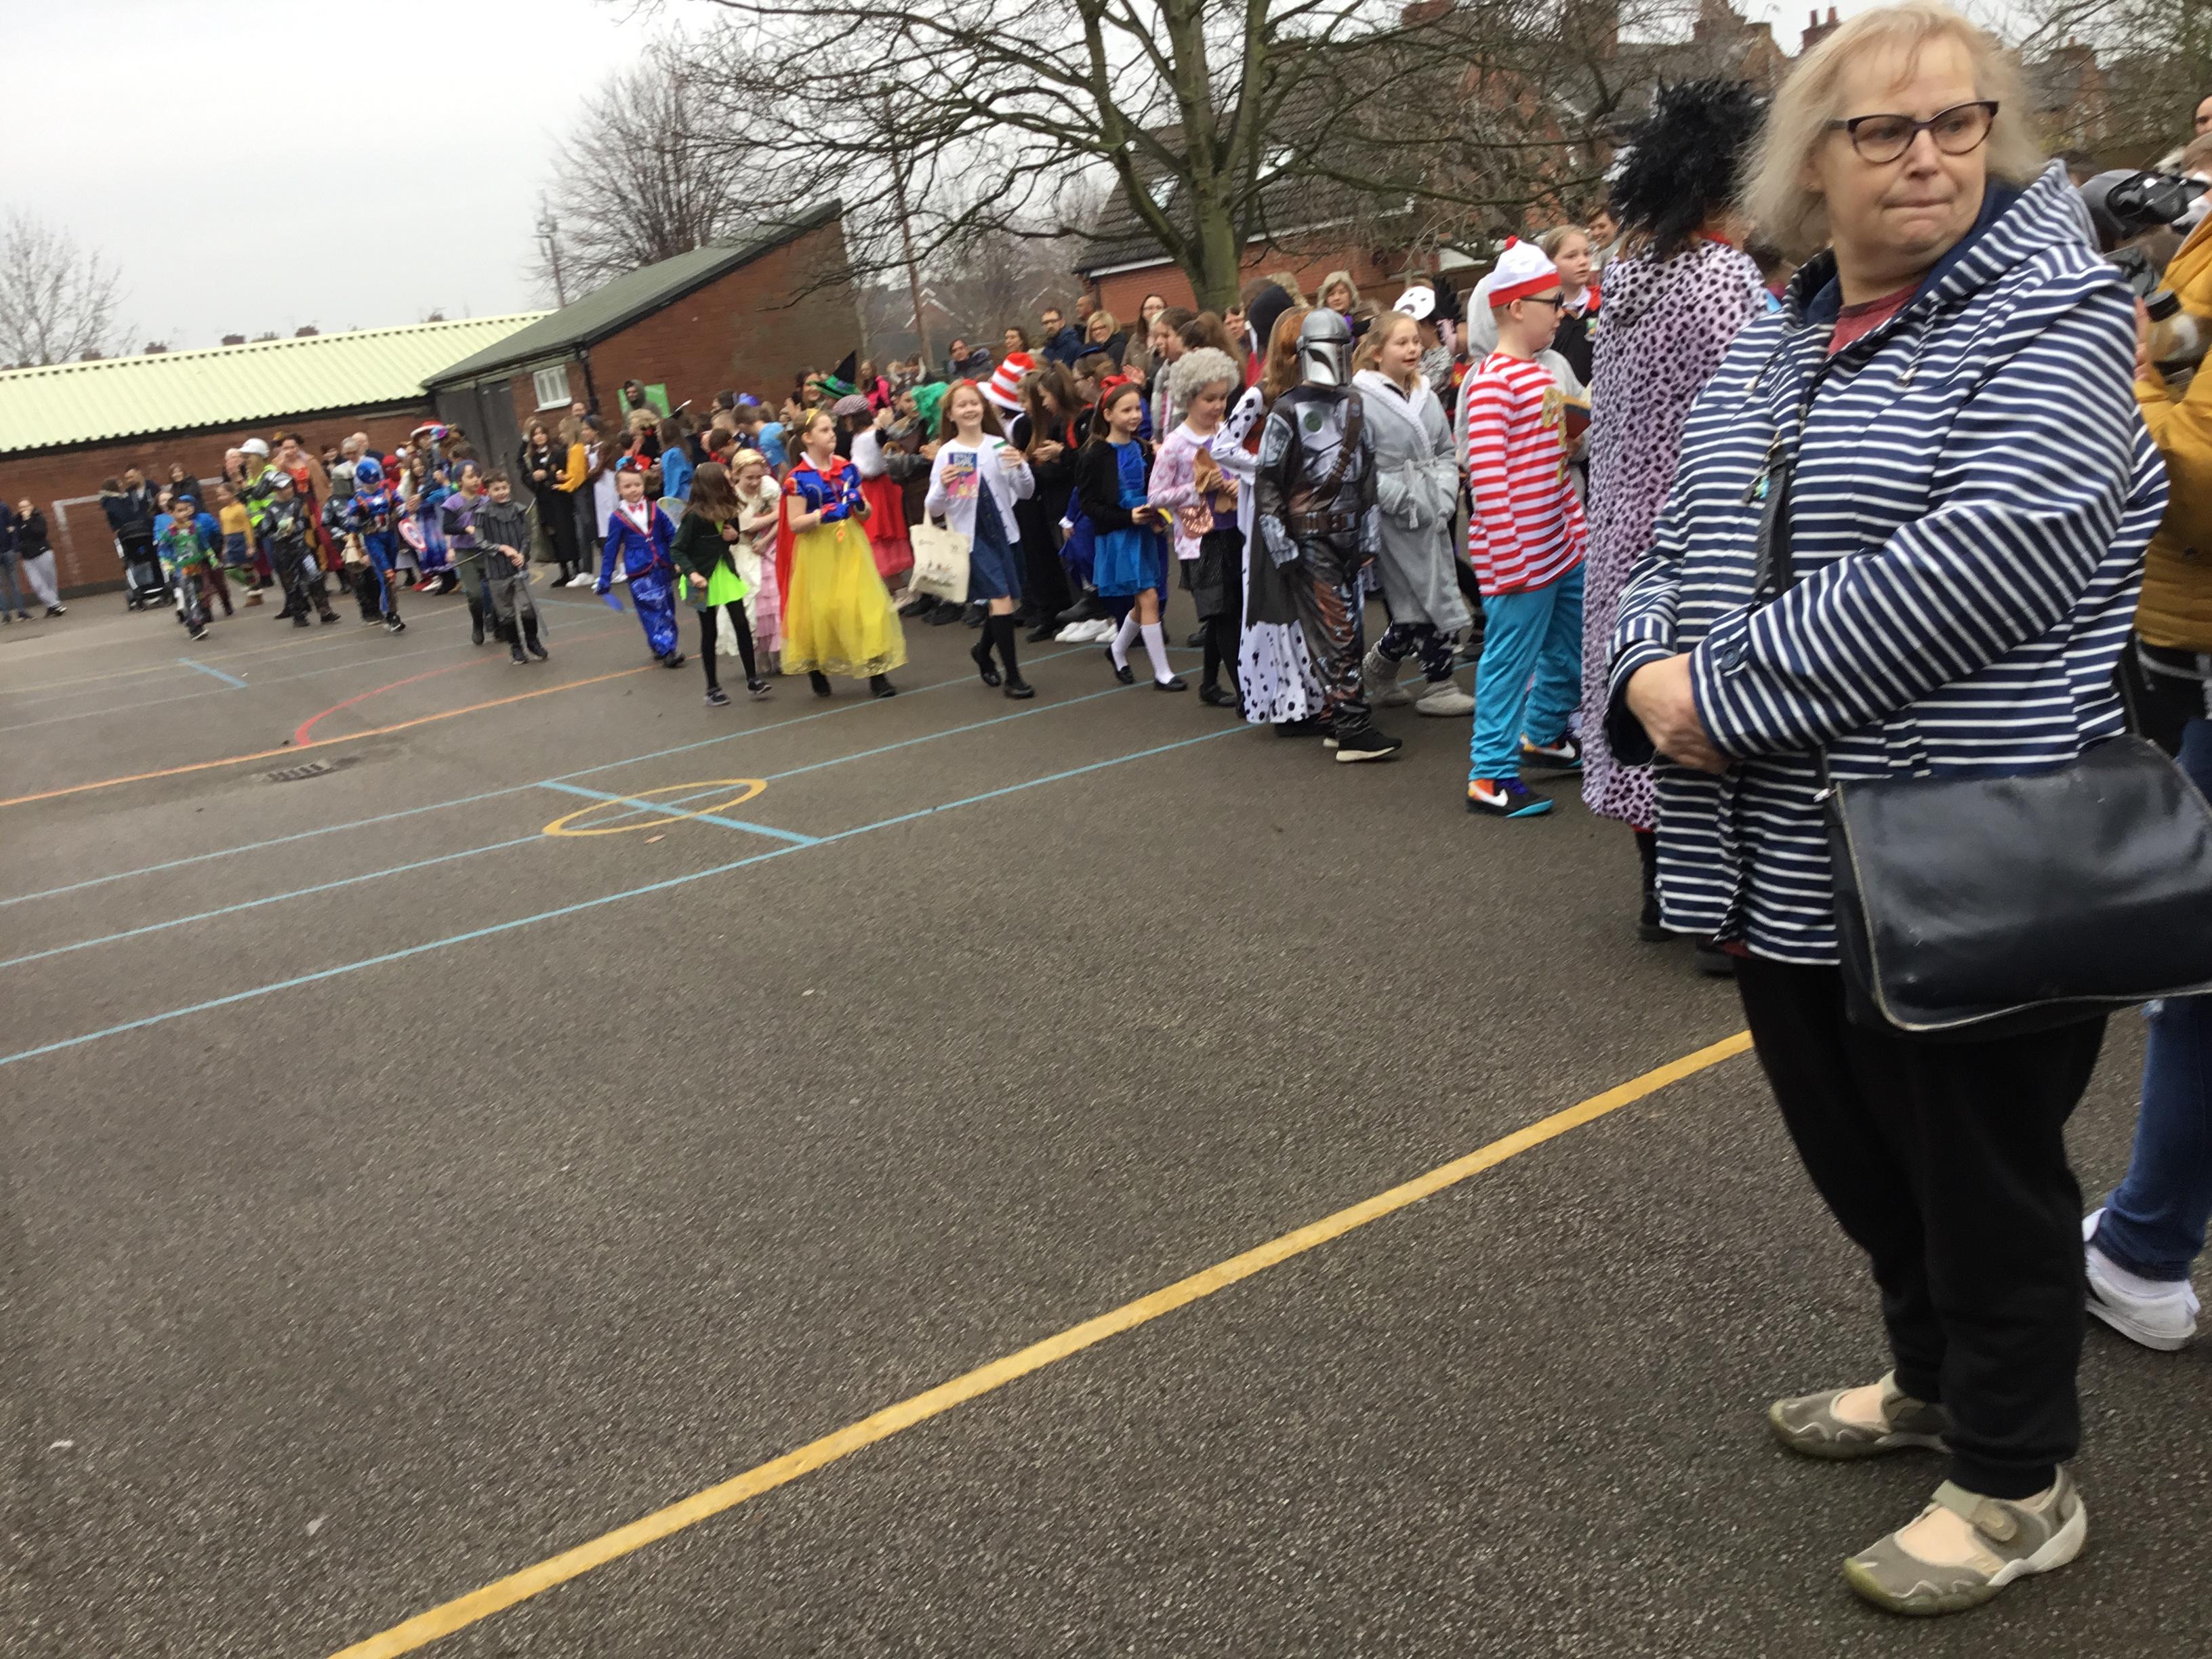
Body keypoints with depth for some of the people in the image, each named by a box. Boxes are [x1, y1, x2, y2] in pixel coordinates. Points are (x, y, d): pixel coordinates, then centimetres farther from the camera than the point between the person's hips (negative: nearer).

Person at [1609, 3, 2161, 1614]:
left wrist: (1729, 690, -22)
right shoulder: (1766, 351, 12)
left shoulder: (2050, 311, -8)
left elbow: (1999, 554, -23)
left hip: (1965, 865, -6)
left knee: (1982, 1170, 8)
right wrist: (1652, 668, -10)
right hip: (1788, 858, 7)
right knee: (1854, 1147, 20)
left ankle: (2017, 1481, 30)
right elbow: (1680, 549, 13)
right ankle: (1933, 1376, 45)